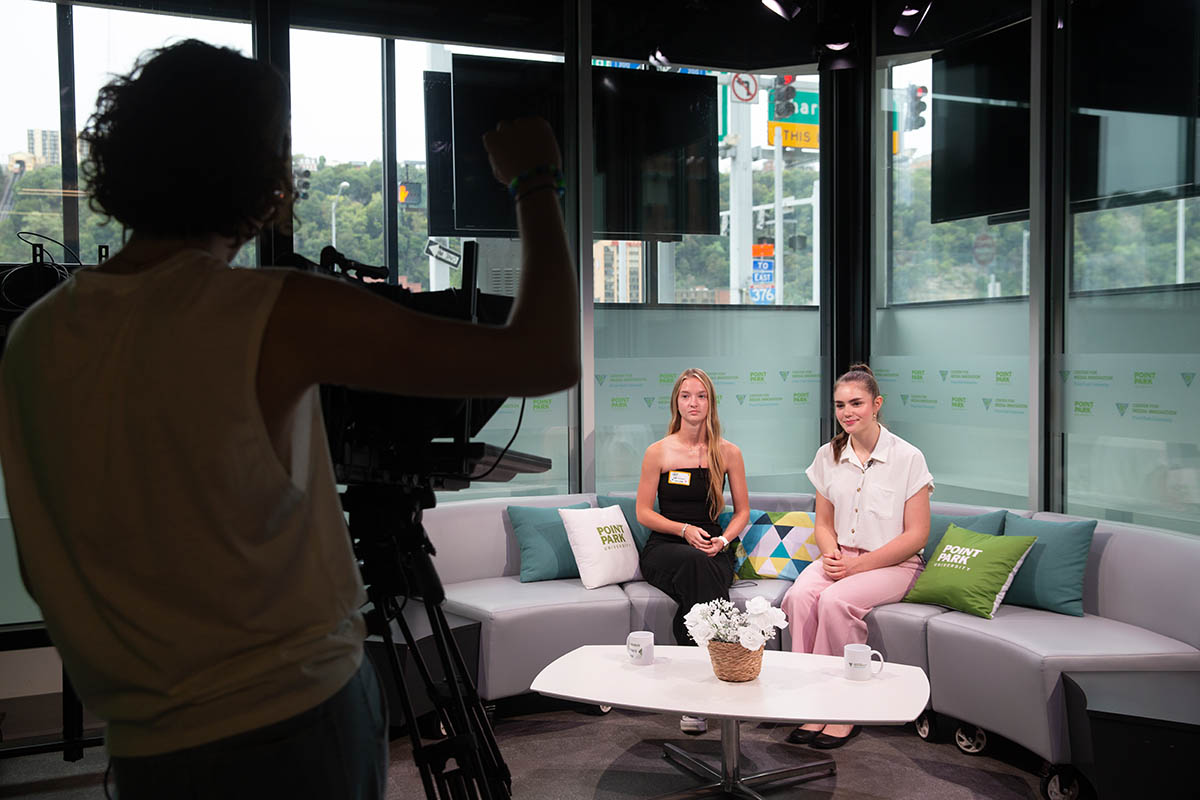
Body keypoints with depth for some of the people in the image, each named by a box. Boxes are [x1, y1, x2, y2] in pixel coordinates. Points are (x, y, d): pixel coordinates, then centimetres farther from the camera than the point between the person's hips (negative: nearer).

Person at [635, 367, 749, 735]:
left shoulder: (728, 453, 8)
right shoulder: (658, 452, 3)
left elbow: (742, 511, 13)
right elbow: (643, 512, 3)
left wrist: (723, 540, -7)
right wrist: (684, 530, -12)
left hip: (714, 550, 1)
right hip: (665, 549, -1)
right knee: (697, 565, -38)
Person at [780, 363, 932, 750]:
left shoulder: (907, 457, -5)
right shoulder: (828, 456, 9)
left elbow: (916, 534, -7)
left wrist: (857, 564, -15)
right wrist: (832, 554, -7)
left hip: (892, 563, -4)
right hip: (841, 558, 4)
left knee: (835, 600, -33)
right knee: (798, 596, -28)